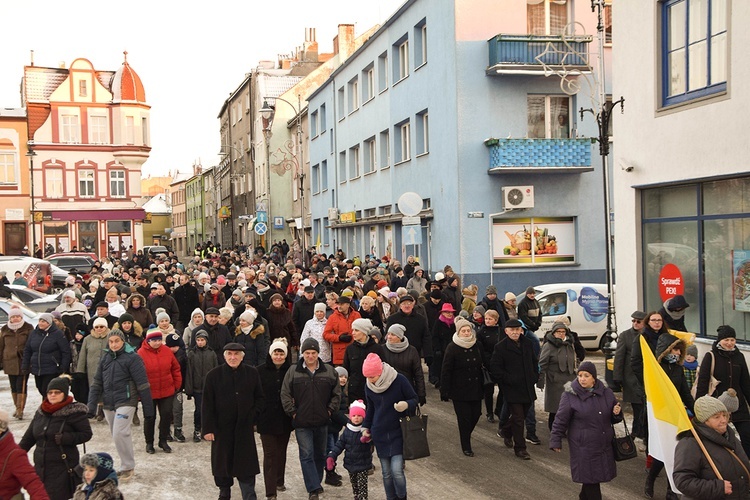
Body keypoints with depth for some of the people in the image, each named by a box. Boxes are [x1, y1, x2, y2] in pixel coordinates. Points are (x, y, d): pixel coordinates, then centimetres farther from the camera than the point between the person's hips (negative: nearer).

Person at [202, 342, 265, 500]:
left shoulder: (252, 373, 0)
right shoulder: (214, 375, -3)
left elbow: (260, 398, 8)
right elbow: (207, 404, -3)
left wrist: (253, 416, -5)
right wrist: (208, 428, -7)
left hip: (245, 428, 0)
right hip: (221, 427, 0)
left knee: (246, 464, 1)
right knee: (222, 462, 12)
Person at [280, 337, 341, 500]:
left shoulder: (329, 371, 1)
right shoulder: (293, 372, -3)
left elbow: (336, 393, 9)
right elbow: (285, 394, 1)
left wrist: (330, 410, 0)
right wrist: (293, 412, -5)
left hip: (322, 422, 3)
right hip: (302, 423, -2)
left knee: (320, 454, 15)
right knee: (307, 455, -7)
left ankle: (316, 483, 32)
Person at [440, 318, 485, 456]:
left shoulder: (477, 346, 4)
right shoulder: (452, 348, -10)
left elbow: (483, 366, 12)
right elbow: (446, 371, -9)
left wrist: (483, 386, 9)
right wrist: (445, 391, -11)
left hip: (476, 389, 4)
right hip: (459, 390, -4)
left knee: (476, 414, 6)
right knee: (464, 418, -1)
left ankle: (465, 436, 34)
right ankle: (466, 447, 14)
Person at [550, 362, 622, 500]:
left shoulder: (606, 392, 4)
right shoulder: (570, 395, -9)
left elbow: (613, 418, 16)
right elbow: (561, 420, -6)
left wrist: (617, 413, -6)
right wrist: (556, 441, -6)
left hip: (604, 444, 4)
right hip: (583, 446, -4)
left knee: (591, 478, 14)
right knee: (590, 478, -3)